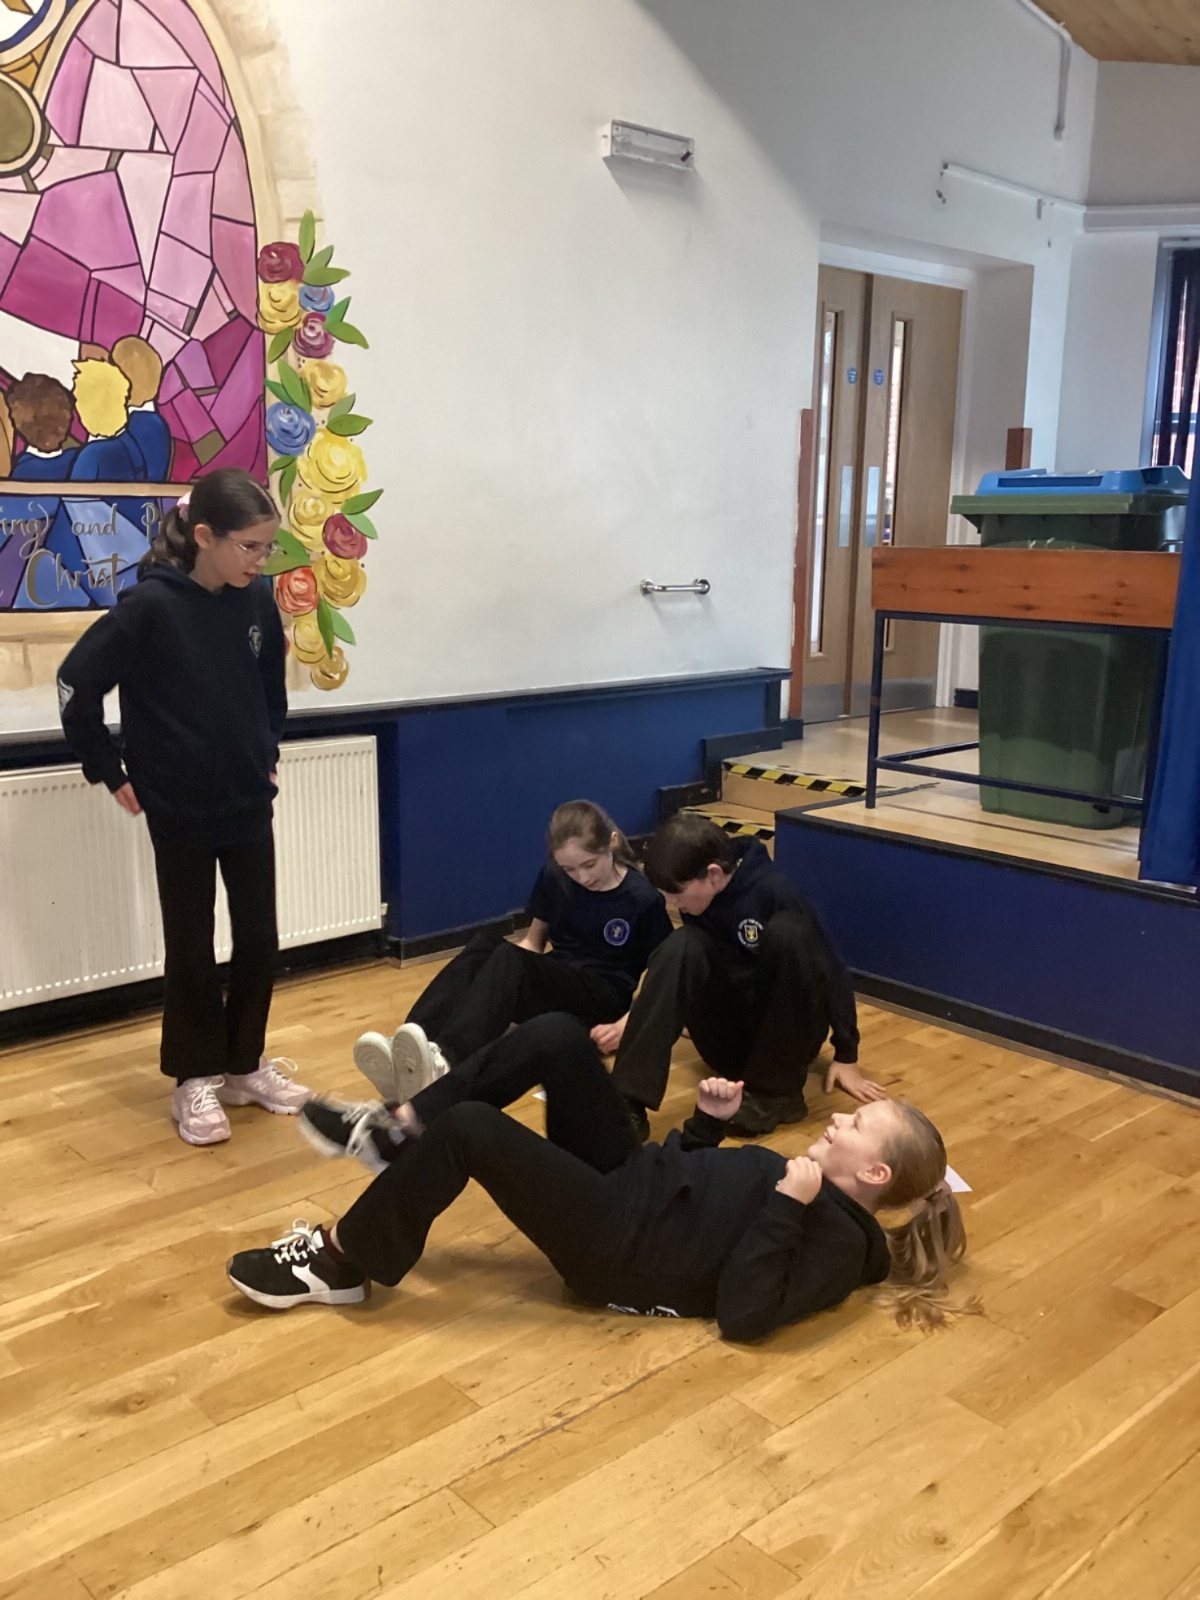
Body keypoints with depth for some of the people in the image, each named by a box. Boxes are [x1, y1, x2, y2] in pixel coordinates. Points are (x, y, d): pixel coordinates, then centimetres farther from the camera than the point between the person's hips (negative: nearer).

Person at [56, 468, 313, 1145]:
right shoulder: (152, 604, -18)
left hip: (249, 803, 4)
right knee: (191, 946, 8)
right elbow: (78, 682, -13)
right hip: (179, 809, -4)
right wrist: (111, 773, -8)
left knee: (259, 938, 10)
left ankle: (245, 1064, 27)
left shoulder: (259, 601, -4)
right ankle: (196, 1078, 24)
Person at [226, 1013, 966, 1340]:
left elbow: (743, 1312, -22)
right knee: (557, 1036, -8)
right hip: (632, 1181, 9)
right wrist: (712, 1119, 8)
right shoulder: (804, 1185, 19)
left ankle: (341, 1265, -4)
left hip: (617, 1246, -9)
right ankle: (401, 1128, -3)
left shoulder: (836, 1242, -7)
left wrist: (784, 1207, -24)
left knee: (468, 1130, -23)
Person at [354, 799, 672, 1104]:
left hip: (604, 998, -5)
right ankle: (405, 1062, -48)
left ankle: (446, 1063, -61)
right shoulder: (553, 879, 3)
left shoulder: (642, 899, -10)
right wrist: (505, 977, -7)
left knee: (509, 960, -34)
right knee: (483, 946, -27)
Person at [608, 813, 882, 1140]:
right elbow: (678, 968, 10)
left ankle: (776, 1090, -20)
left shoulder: (773, 892, -21)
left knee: (786, 934, -31)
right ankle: (627, 1101, -32)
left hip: (790, 1034, -4)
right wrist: (635, 1023, 2)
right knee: (681, 948, -24)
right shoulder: (698, 897, -4)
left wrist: (846, 1056, -10)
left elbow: (830, 970, -15)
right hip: (731, 1040, 4)